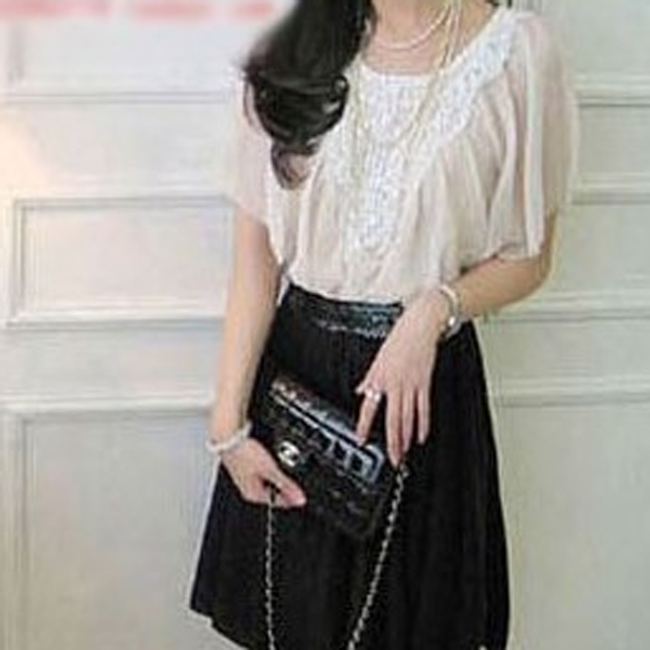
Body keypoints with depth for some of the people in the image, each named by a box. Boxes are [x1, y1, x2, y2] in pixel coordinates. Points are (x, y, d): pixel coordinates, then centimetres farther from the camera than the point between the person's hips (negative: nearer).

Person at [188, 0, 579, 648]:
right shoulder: (289, 58, 1)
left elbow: (530, 258, 0)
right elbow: (256, 256, -1)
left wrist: (435, 310, -18)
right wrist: (229, 424, -6)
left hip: (427, 372, -2)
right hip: (294, 365, 2)